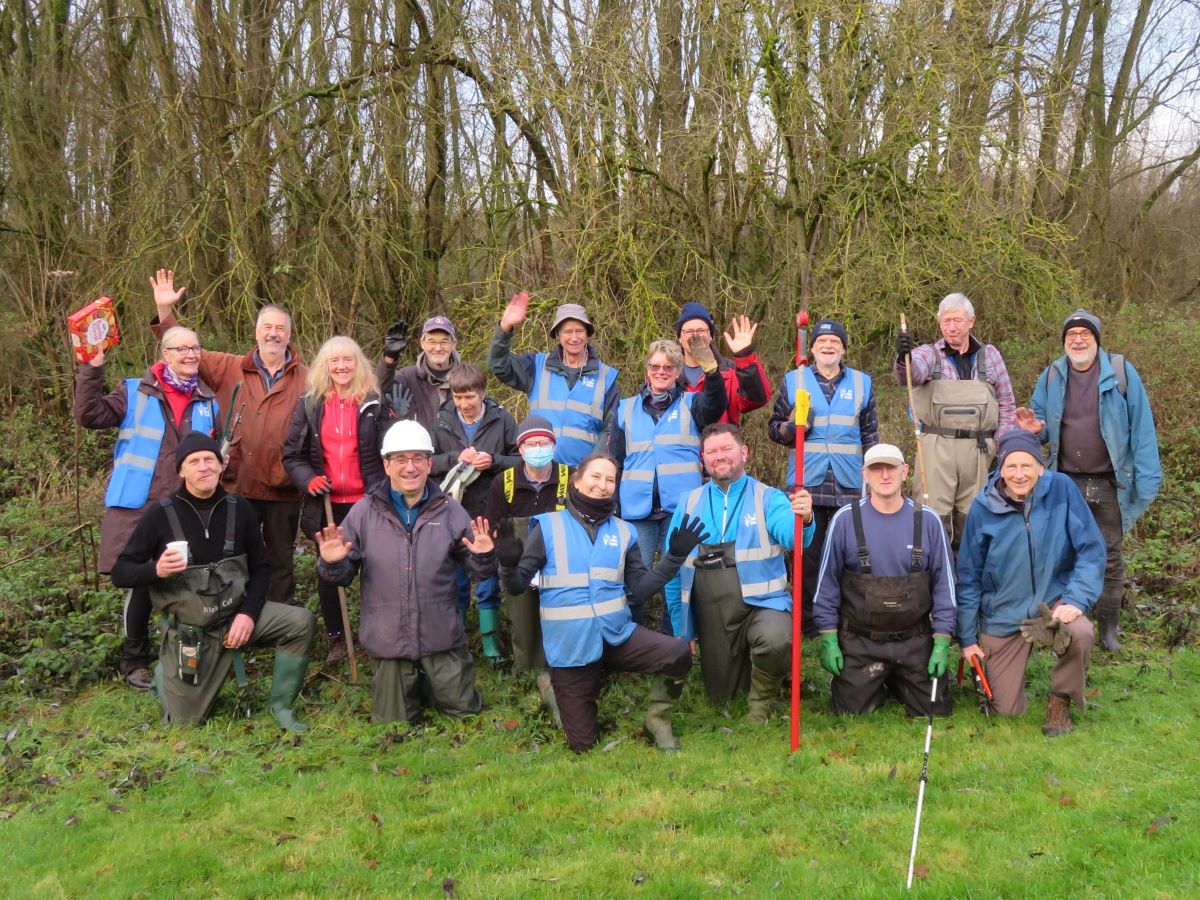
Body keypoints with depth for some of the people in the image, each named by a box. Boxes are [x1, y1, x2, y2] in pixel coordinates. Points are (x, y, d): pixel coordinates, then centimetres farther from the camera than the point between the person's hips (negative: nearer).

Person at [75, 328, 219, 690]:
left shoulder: (207, 402, 12)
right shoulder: (136, 392, 2)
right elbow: (90, 414, -11)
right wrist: (92, 368, -19)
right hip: (139, 507, -3)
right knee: (140, 583, 1)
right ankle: (133, 661, 17)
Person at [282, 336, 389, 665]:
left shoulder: (374, 402, -2)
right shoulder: (309, 404, 3)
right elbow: (292, 454, 5)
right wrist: (307, 478, -13)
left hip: (366, 502, -2)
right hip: (326, 504, 2)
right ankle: (335, 638, 29)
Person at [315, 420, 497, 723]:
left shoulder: (450, 511, -1)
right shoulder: (364, 512, -4)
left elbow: (481, 573, 2)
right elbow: (344, 576, 0)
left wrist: (484, 556, -20)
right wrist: (332, 563, -22)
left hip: (442, 638, 1)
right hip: (387, 640, 0)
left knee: (464, 710, 14)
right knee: (393, 724, 14)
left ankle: (429, 682, 42)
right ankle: (410, 686, 46)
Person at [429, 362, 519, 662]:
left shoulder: (501, 419, -6)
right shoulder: (441, 421, -2)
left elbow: (521, 459, -1)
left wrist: (494, 461, -18)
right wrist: (455, 458, -16)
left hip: (490, 513, -1)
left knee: (489, 583, 9)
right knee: (455, 581, 13)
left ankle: (491, 643, 22)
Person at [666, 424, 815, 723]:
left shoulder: (768, 498, -3)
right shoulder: (689, 505, 5)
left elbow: (791, 535, -23)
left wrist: (804, 519, -47)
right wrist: (681, 629, 5)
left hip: (761, 603, -3)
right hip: (711, 616, 4)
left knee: (776, 640, -36)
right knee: (721, 698, 11)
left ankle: (761, 698, -3)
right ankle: (743, 669, 46)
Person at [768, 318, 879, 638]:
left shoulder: (861, 382, 12)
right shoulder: (793, 381, 7)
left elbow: (870, 434, 16)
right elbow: (773, 428, 9)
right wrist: (792, 427, -12)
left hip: (849, 484, 1)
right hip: (807, 483, -1)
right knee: (807, 554, 2)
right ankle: (808, 622, 11)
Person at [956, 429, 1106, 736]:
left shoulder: (1061, 489, -14)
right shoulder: (983, 507, -12)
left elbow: (1091, 549, -10)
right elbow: (969, 576, -4)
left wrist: (1076, 599, -22)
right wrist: (967, 637, -1)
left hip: (1052, 601, 0)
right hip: (1002, 616, 0)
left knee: (1080, 633, -34)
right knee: (1009, 710, 1)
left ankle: (1060, 700, -3)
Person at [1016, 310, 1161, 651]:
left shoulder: (1121, 372, -6)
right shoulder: (1051, 377, 3)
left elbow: (1141, 428, -7)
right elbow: (1042, 425, 11)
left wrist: (1147, 479, -11)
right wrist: (1035, 428, -14)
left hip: (1108, 485, -2)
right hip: (1065, 483, 2)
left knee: (1109, 557, 9)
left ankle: (1108, 627, 20)